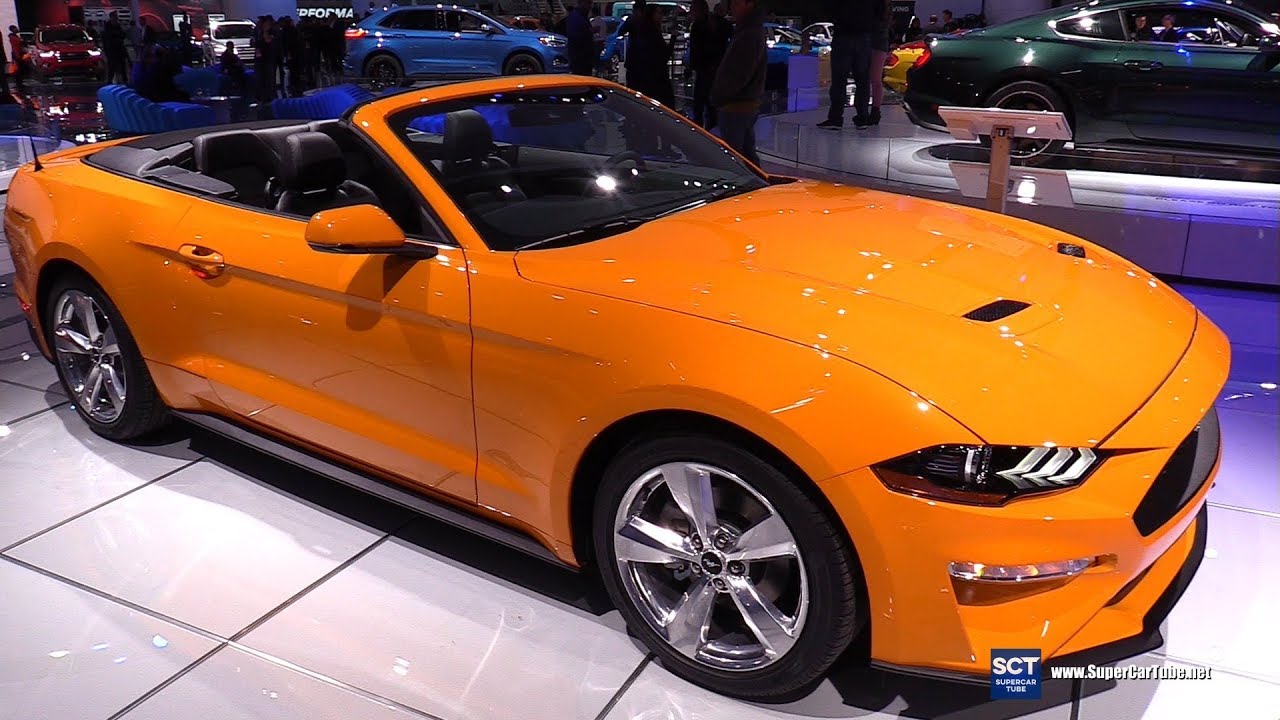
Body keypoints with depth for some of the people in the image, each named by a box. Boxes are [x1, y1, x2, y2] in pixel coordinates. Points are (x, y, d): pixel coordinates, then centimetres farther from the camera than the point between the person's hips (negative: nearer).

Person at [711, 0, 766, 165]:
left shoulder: (750, 35, -18)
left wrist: (718, 97, -12)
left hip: (736, 107, -10)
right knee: (747, 153, 15)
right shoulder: (753, 31, 16)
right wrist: (720, 96, 14)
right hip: (748, 104, 10)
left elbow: (737, 75, -22)